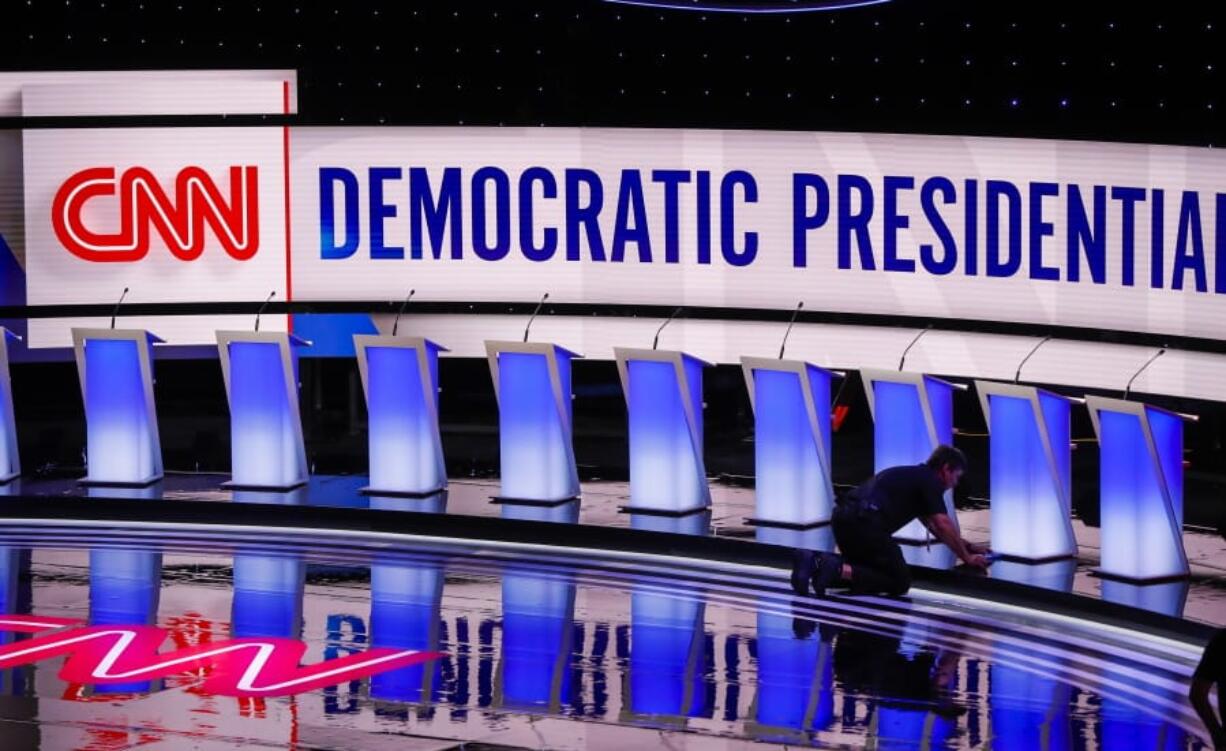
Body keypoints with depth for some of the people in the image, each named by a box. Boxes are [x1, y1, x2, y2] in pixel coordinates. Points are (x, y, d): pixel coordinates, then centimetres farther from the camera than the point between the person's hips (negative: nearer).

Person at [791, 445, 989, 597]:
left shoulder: (916, 476, 32)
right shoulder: (930, 481, 5)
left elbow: (933, 525, 41)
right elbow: (944, 525, -2)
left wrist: (968, 545, 45)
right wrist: (966, 557, 10)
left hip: (843, 517, 9)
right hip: (865, 522, -9)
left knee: (867, 568, 28)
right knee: (900, 582, 2)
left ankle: (815, 561, 2)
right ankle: (837, 569, -19)